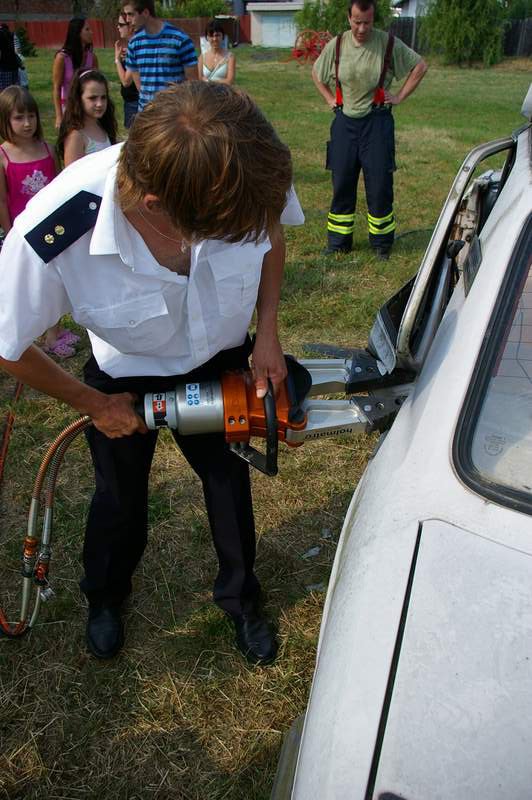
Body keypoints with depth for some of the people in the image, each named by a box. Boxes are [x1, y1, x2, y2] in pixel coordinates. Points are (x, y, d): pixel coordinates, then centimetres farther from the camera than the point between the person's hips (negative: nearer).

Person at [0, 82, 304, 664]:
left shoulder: (248, 177, -33)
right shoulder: (50, 236, -41)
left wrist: (267, 333, -12)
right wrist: (94, 405, -10)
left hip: (223, 363, 3)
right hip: (125, 380, -2)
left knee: (229, 483, 19)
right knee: (121, 497, 20)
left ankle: (240, 598, 50)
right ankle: (105, 596, 55)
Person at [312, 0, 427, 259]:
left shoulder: (388, 43, -7)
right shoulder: (335, 46, 0)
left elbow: (420, 66, 4)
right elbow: (316, 73, 19)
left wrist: (400, 96, -2)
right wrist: (329, 99, 10)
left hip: (376, 121, -2)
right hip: (344, 121, 2)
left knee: (379, 185, 0)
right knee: (342, 184, 6)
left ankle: (381, 243, 13)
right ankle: (338, 242, 17)